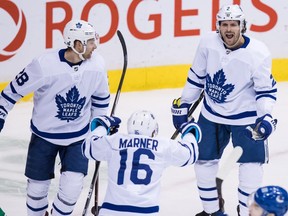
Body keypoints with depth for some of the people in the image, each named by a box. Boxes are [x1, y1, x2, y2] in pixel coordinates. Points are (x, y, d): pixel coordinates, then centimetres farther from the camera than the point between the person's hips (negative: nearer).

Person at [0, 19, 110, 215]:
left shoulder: (97, 64, -14)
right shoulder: (45, 65, -26)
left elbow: (101, 97, 4)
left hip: (78, 136, 2)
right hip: (44, 135, -2)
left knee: (72, 186, -10)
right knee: (38, 186, 8)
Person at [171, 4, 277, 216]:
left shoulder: (258, 53, -22)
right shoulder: (208, 43, -13)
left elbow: (266, 89, -13)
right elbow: (196, 77, 2)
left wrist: (265, 117, -28)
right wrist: (182, 105, 7)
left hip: (246, 117, -3)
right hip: (211, 114, 3)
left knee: (251, 165, -6)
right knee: (203, 161, 10)